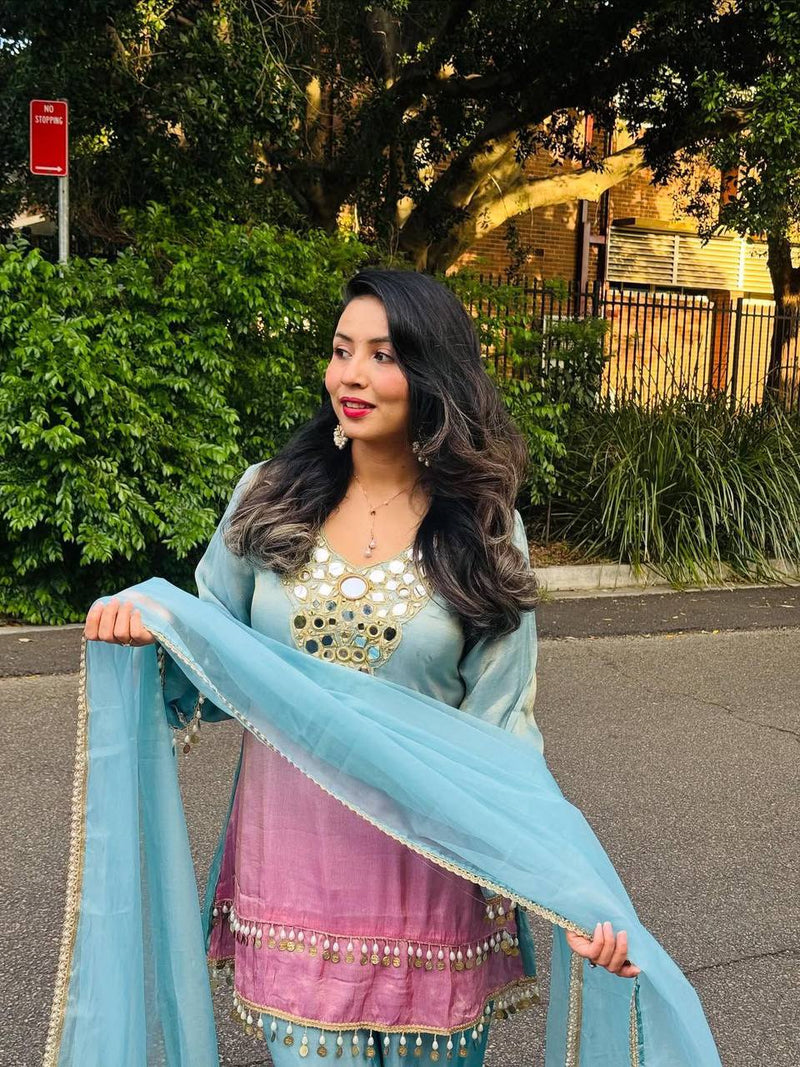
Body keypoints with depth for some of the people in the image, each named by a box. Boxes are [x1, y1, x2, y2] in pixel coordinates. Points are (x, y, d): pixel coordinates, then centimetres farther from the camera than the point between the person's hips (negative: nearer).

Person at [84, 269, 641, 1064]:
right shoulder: (269, 497, -1)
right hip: (290, 850, 1)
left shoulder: (482, 533, -4)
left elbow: (500, 730, -5)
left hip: (424, 861, 0)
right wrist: (147, 623, -15)